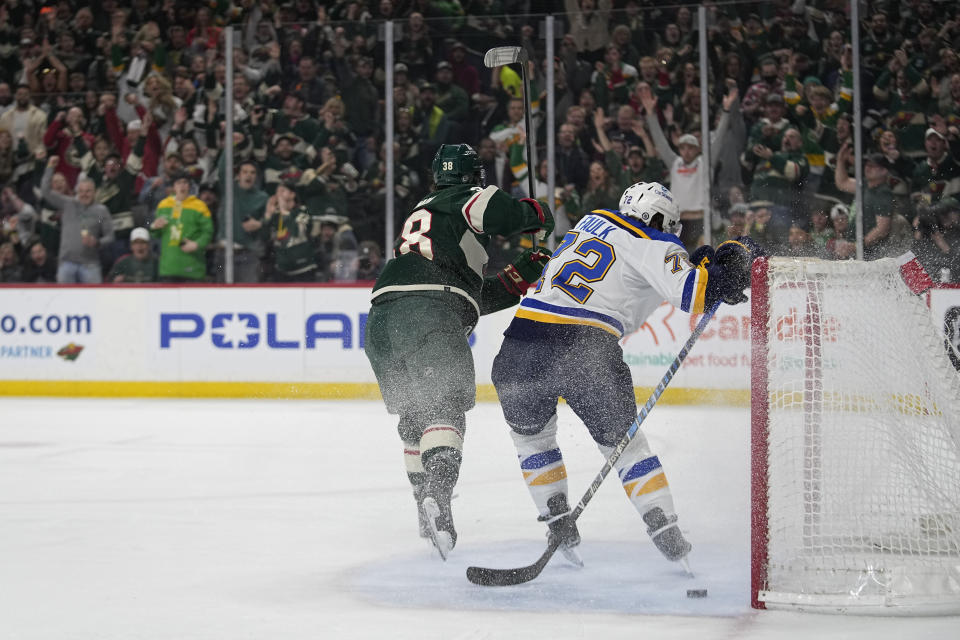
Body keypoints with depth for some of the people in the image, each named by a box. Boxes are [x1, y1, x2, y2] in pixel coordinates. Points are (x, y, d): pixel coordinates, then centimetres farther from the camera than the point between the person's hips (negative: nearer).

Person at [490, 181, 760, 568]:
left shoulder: (592, 221, 22)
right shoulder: (655, 246, 5)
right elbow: (694, 293, -11)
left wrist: (694, 264, 26)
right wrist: (736, 255, 5)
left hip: (524, 340, 4)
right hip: (587, 346, -3)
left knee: (531, 435, 27)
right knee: (622, 441, 16)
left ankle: (559, 529, 22)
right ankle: (665, 531, 10)